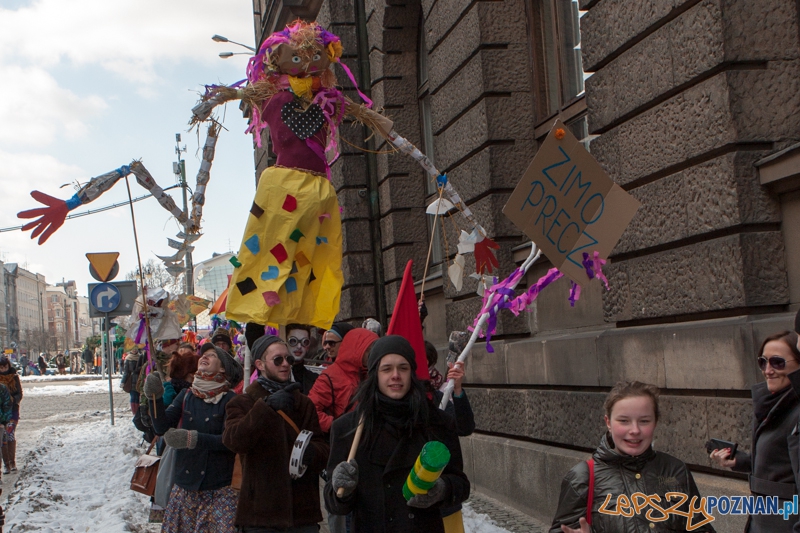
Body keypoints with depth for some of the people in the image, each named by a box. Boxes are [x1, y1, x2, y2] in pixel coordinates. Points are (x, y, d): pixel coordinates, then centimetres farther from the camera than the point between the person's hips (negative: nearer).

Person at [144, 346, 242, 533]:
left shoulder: (229, 399, -7)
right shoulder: (186, 395, 7)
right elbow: (162, 427, -3)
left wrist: (194, 439, -26)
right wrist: (156, 398, -19)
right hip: (185, 485, 4)